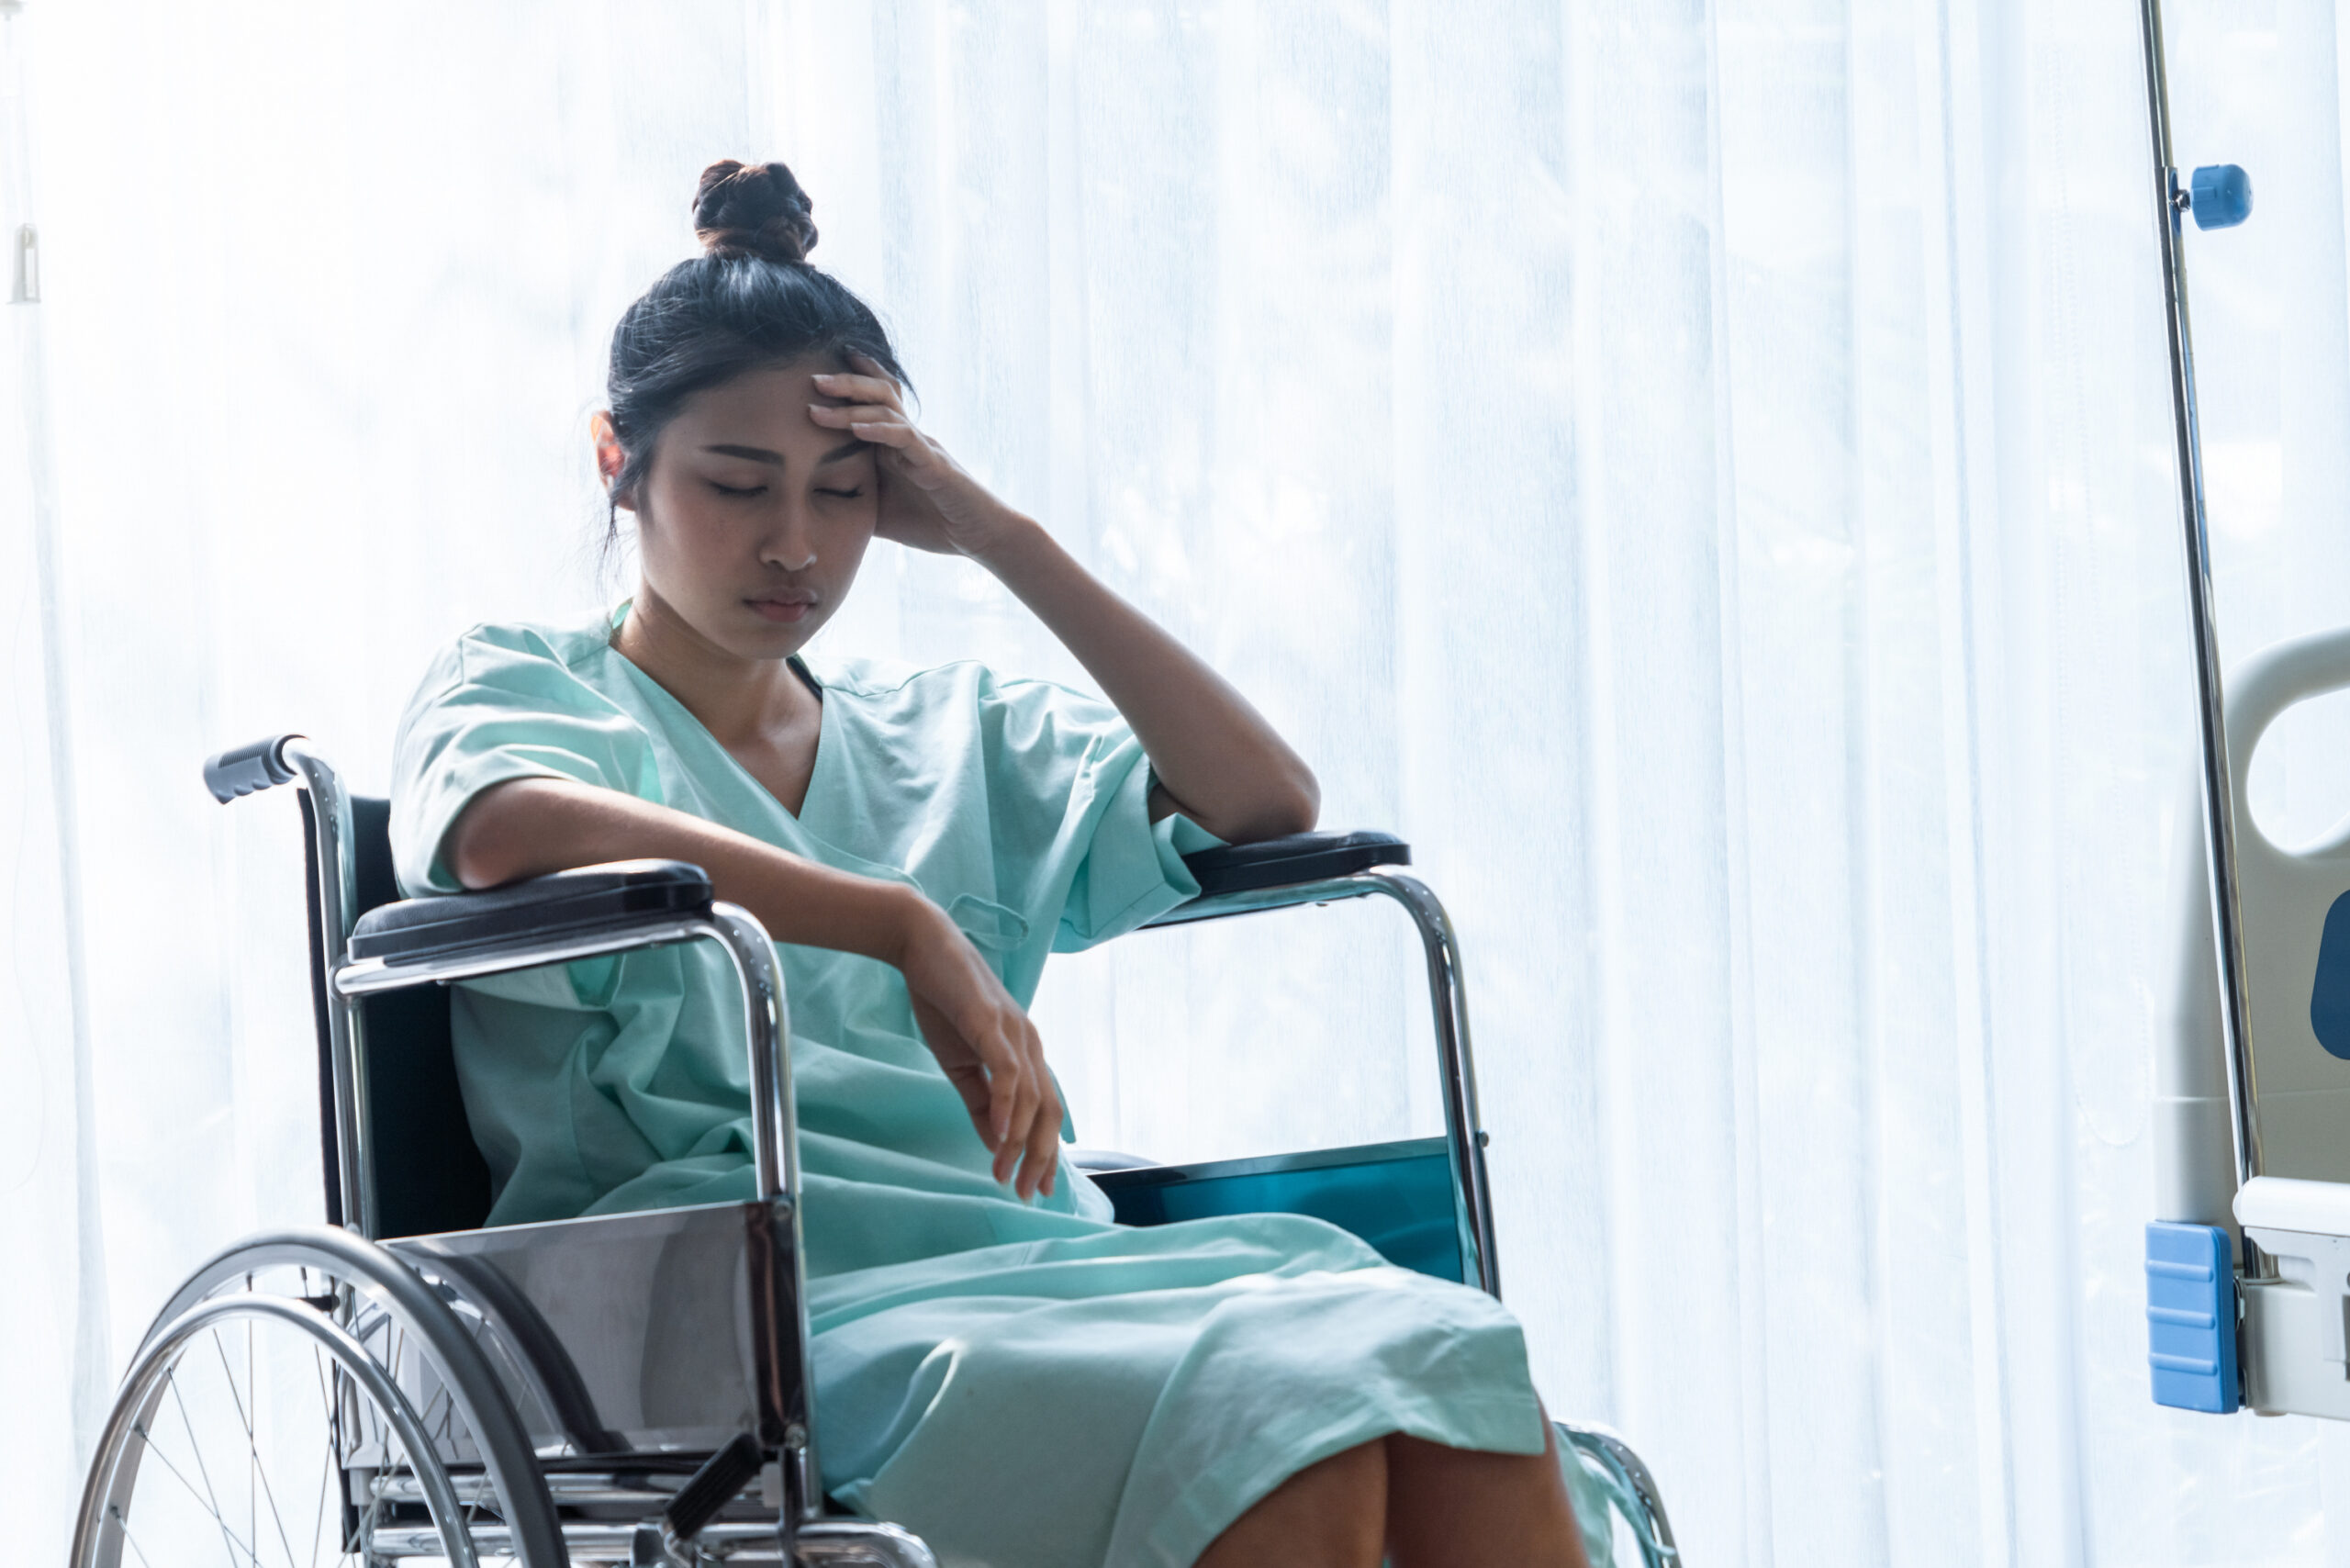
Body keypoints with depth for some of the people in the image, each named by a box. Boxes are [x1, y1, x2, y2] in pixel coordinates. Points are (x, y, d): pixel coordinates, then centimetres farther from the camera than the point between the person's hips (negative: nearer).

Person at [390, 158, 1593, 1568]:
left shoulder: (957, 743, 27)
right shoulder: (518, 688, 12)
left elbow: (1265, 805, 14)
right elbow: (502, 830, -15)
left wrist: (1003, 539, 11)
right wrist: (910, 927, -20)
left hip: (1042, 1278, 6)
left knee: (1451, 1376, -25)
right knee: (1276, 1431, -32)